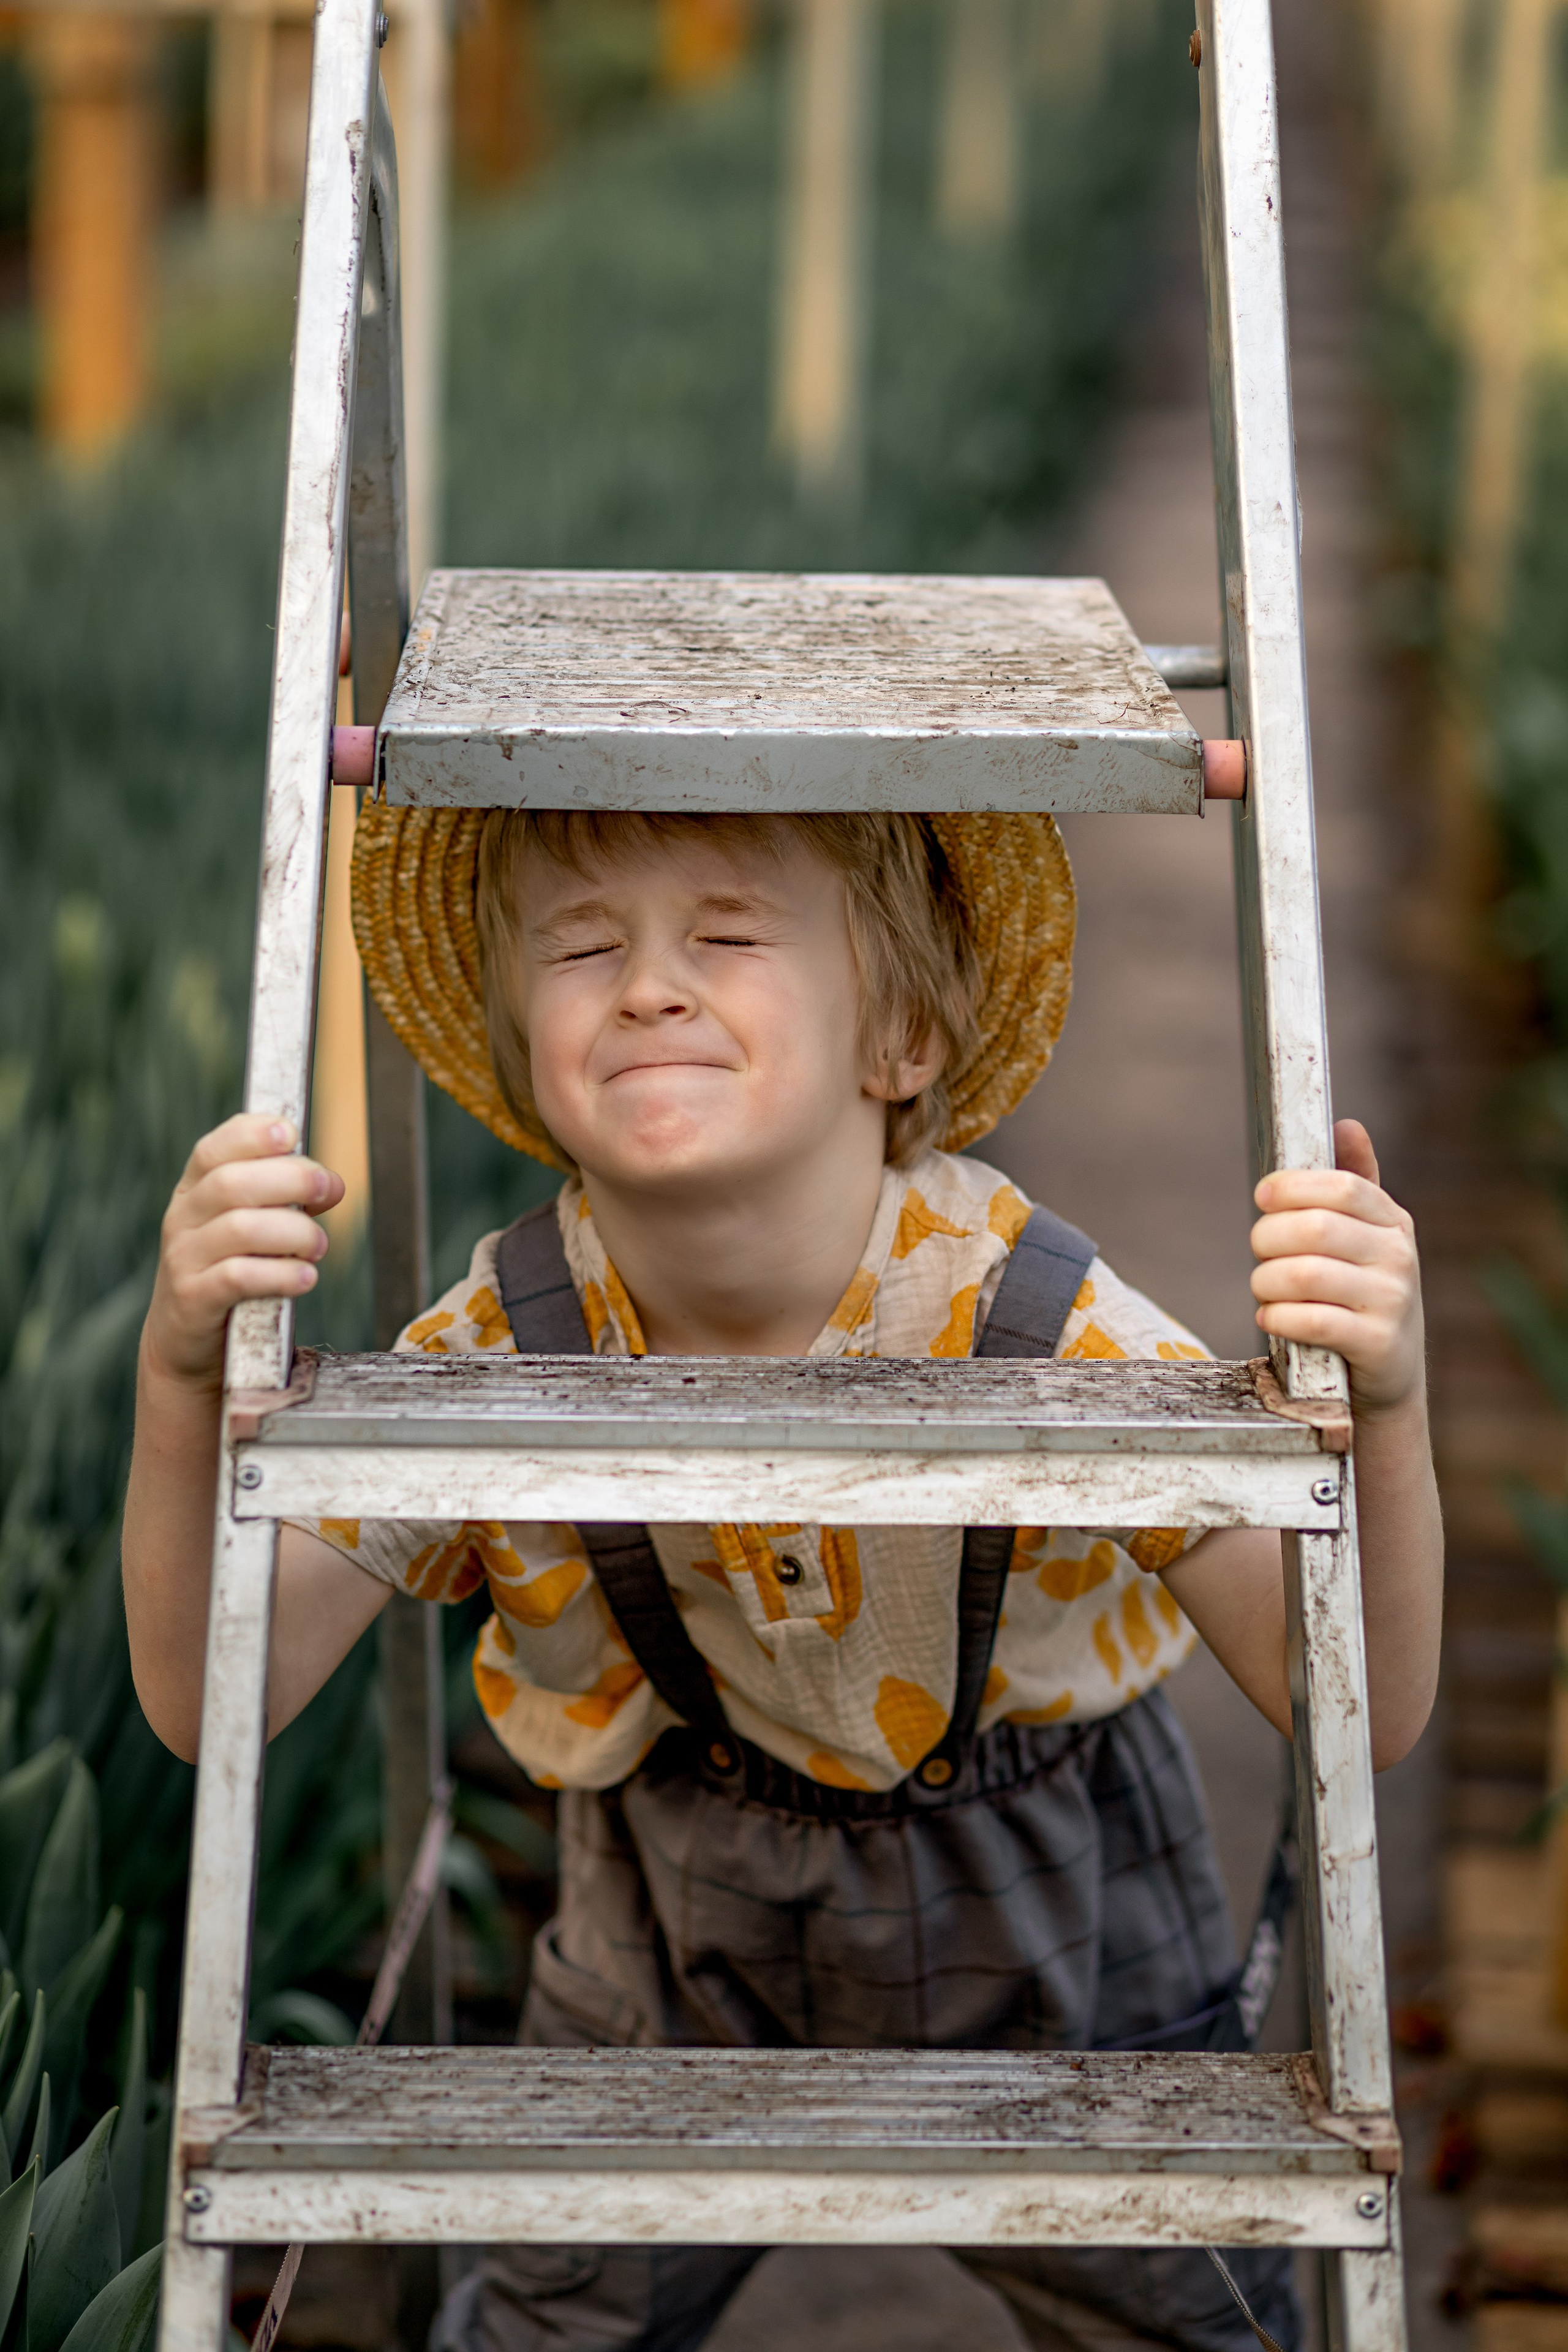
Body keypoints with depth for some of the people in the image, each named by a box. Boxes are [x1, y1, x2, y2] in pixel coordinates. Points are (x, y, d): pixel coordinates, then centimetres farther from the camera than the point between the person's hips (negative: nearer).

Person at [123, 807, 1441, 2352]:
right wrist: (185, 1378, -40)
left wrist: (1379, 1408, -46)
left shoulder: (1047, 1335, -29)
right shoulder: (500, 1353, -22)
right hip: (676, 1950, 1)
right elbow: (215, 1695, -23)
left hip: (1052, 1949, -1)